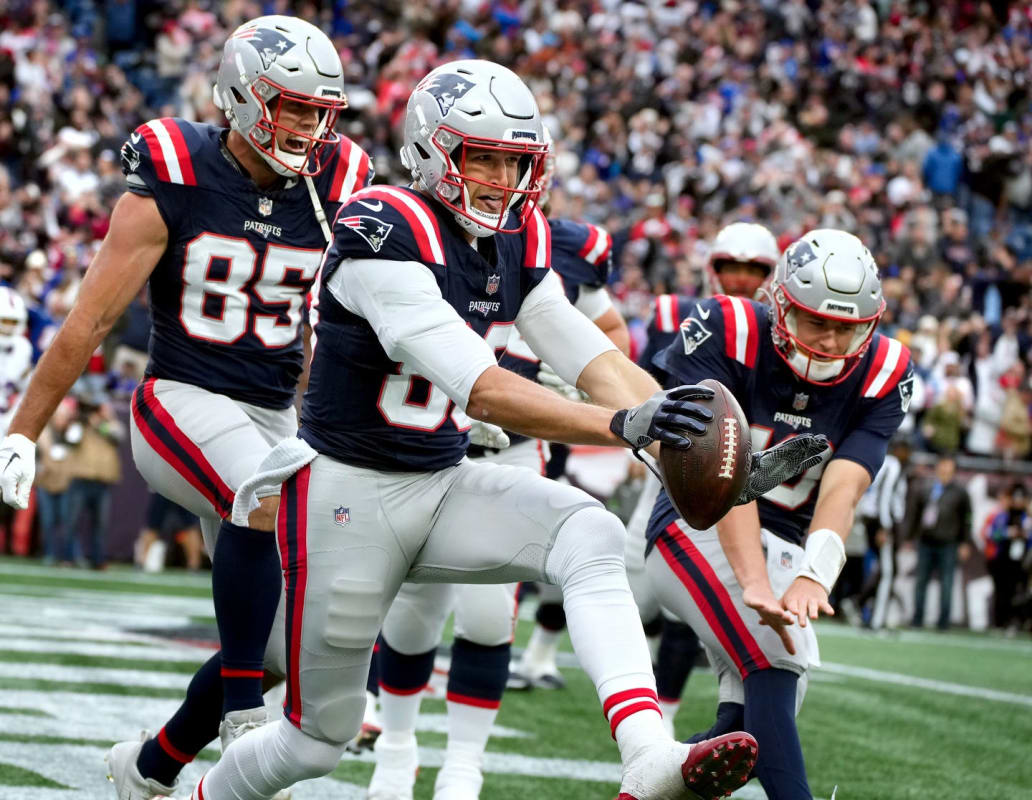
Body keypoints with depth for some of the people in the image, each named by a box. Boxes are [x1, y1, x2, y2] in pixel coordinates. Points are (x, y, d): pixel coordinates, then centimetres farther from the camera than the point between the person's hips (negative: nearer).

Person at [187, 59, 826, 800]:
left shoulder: (517, 240, 2)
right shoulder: (385, 237, -23)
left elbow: (596, 361, -3)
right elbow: (483, 391, -32)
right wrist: (622, 426, -44)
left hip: (444, 485, 6)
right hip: (348, 492, -6)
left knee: (592, 535, -23)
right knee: (320, 736, 5)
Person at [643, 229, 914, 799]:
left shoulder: (881, 374, -7)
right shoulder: (726, 336, -19)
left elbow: (841, 491, -19)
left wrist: (813, 576, -38)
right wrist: (754, 583, -38)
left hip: (783, 544, 5)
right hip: (698, 528, -5)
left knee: (751, 720, 1)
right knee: (775, 657, -27)